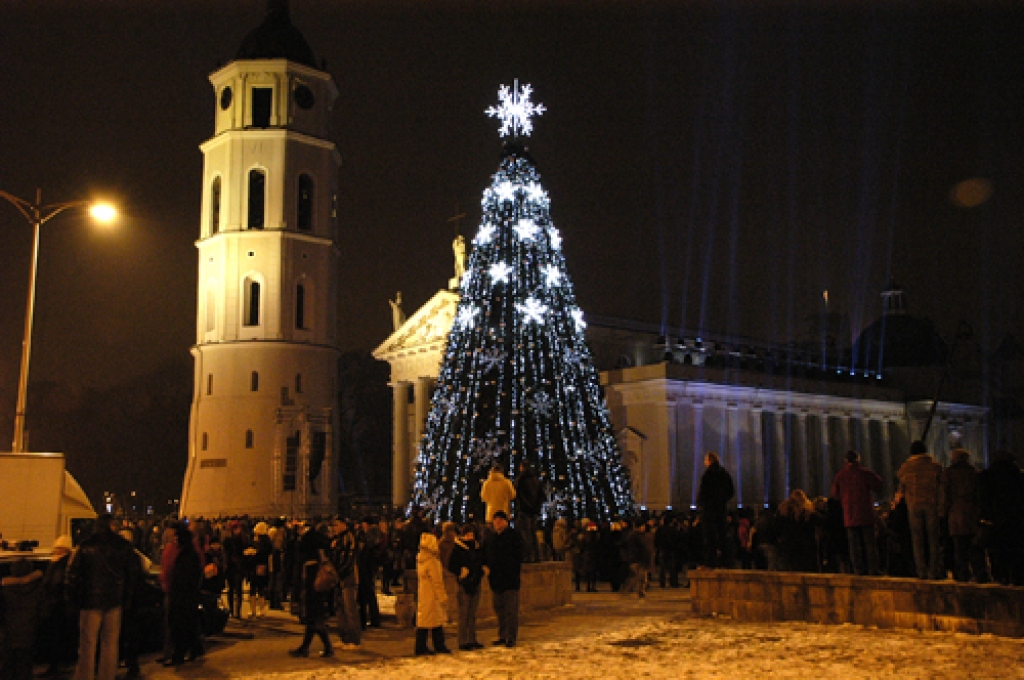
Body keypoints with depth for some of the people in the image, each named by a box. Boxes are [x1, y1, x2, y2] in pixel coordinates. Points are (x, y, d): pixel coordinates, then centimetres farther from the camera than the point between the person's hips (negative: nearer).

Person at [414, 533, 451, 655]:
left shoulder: (420, 558, 8)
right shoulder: (432, 561, -18)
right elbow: (437, 582, -16)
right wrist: (443, 598, -10)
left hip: (422, 594, 9)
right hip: (431, 596, -9)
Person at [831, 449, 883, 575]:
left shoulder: (840, 475, 3)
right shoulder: (866, 472, -5)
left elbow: (836, 495, 10)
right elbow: (878, 487, 1)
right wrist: (876, 476, 17)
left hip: (849, 514, 2)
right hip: (865, 513, -1)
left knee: (854, 543, 4)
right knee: (870, 542, 4)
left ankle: (859, 569, 1)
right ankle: (873, 568, 0)